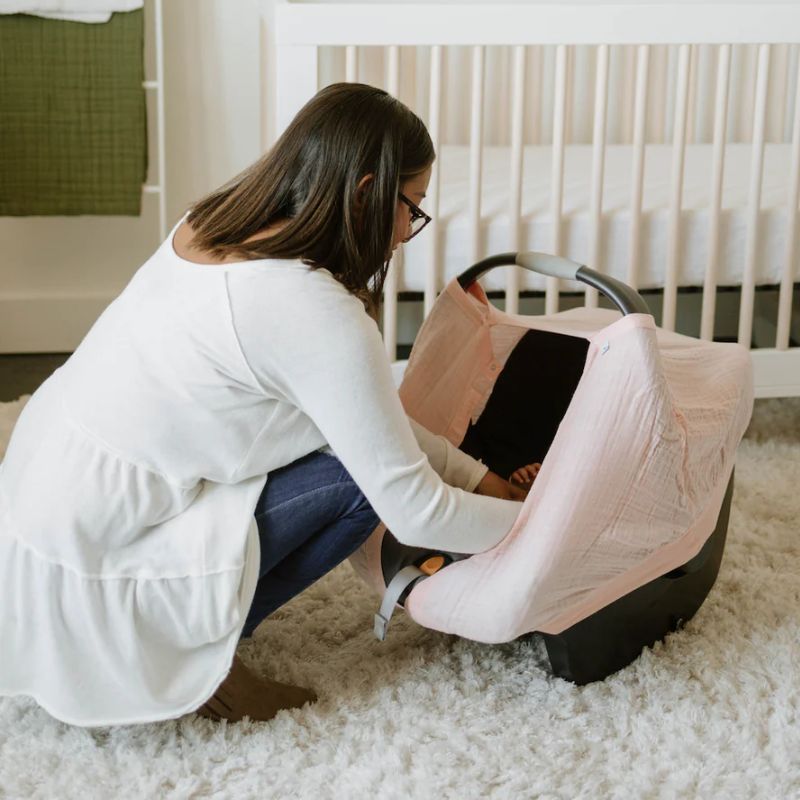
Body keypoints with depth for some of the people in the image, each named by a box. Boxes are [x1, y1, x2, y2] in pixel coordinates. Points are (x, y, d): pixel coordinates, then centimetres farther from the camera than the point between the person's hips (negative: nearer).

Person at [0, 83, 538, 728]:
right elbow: (415, 513, -15)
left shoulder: (212, 228, 3)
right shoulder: (319, 313, -23)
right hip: (84, 583, -8)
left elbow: (373, 410, 12)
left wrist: (481, 478, 12)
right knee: (360, 476, -6)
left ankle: (187, 630, 12)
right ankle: (193, 653, 2)